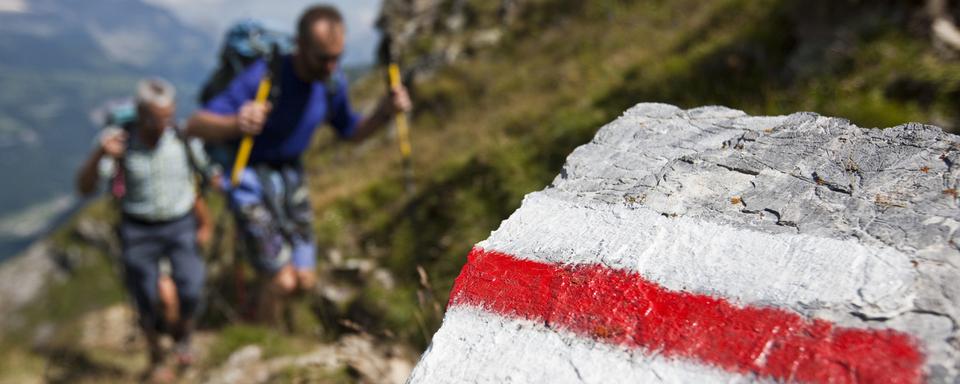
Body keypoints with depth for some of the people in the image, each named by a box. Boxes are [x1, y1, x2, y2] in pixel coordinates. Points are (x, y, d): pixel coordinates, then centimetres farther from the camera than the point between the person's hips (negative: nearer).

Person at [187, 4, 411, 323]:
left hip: (291, 177, 5)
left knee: (305, 281, 5)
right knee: (283, 282, -9)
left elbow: (352, 132, 6)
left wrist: (385, 112, -15)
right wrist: (236, 124, -55)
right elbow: (195, 125, -32)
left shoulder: (333, 83, -11)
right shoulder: (263, 78, -29)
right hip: (249, 180, -5)